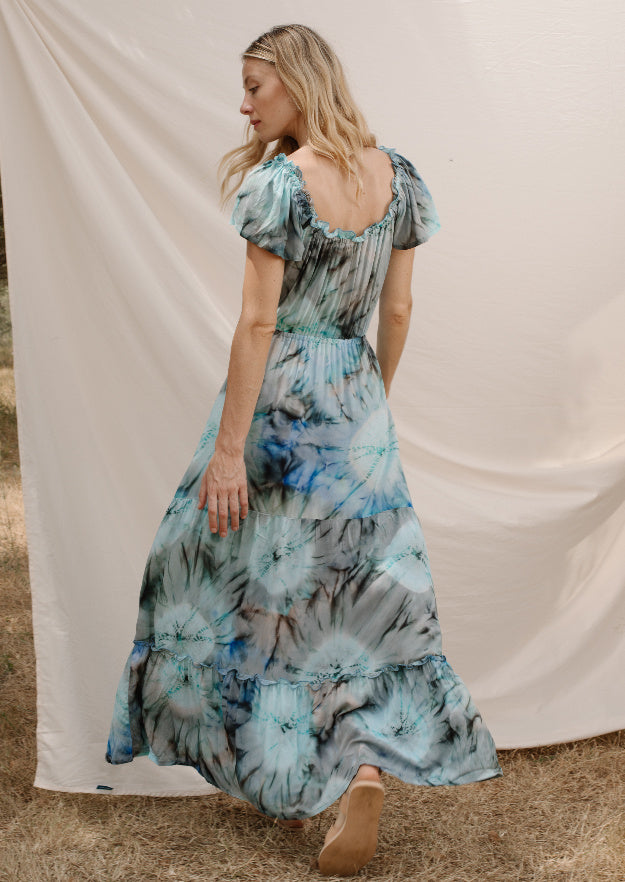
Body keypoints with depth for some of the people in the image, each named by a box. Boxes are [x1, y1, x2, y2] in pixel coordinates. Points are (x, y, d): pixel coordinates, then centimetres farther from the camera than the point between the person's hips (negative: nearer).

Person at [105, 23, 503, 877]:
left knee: (256, 578, 11)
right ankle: (367, 763, -4)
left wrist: (228, 448, -15)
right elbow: (398, 310, 7)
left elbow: (258, 322, -18)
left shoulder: (278, 181, -15)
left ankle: (273, 774, 24)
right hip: (355, 394, 5)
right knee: (364, 581, 11)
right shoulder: (396, 174, 3)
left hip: (280, 395, -5)